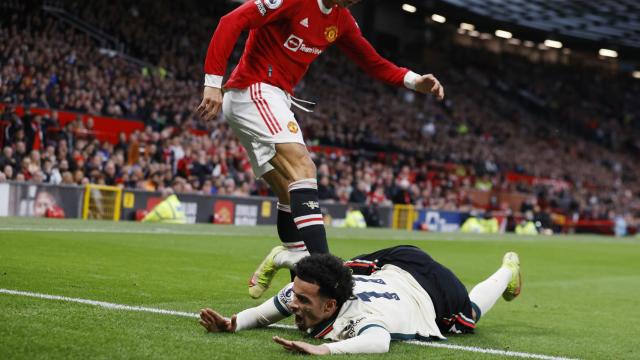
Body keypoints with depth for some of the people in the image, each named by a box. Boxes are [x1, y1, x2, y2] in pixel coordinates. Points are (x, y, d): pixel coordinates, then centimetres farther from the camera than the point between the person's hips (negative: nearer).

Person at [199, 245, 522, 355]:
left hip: (430, 286, -4)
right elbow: (264, 314, -14)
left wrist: (323, 349, -85)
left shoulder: (360, 315, -50)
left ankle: (508, 270, 56)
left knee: (469, 312, 30)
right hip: (390, 266, 4)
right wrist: (232, 324, -35)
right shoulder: (301, 290, -30)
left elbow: (379, 342, -72)